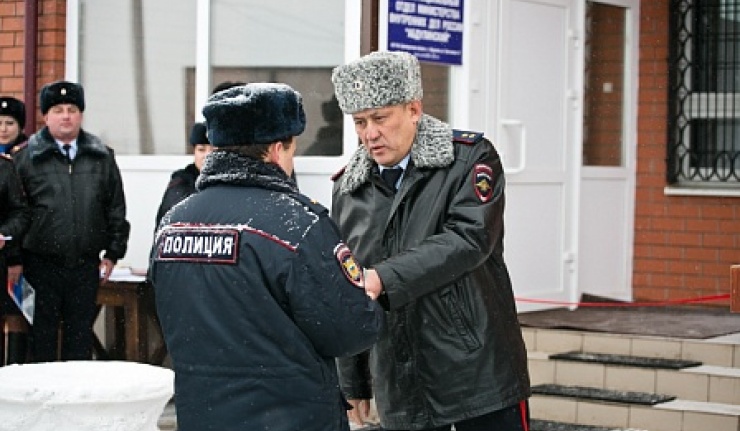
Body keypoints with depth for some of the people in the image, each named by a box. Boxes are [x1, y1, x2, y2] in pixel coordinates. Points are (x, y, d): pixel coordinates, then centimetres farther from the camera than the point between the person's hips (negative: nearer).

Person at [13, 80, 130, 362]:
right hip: (42, 265, -2)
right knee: (43, 334, 4)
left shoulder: (101, 158, 8)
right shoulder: (27, 157, 0)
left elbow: (116, 209, 12)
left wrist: (112, 254, 8)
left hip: (86, 265, 2)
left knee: (80, 335, 9)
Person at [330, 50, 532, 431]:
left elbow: (470, 239, -19)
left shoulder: (471, 157, -3)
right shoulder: (348, 188, 9)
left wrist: (383, 279, -28)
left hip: (480, 375, -3)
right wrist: (352, 383, 14)